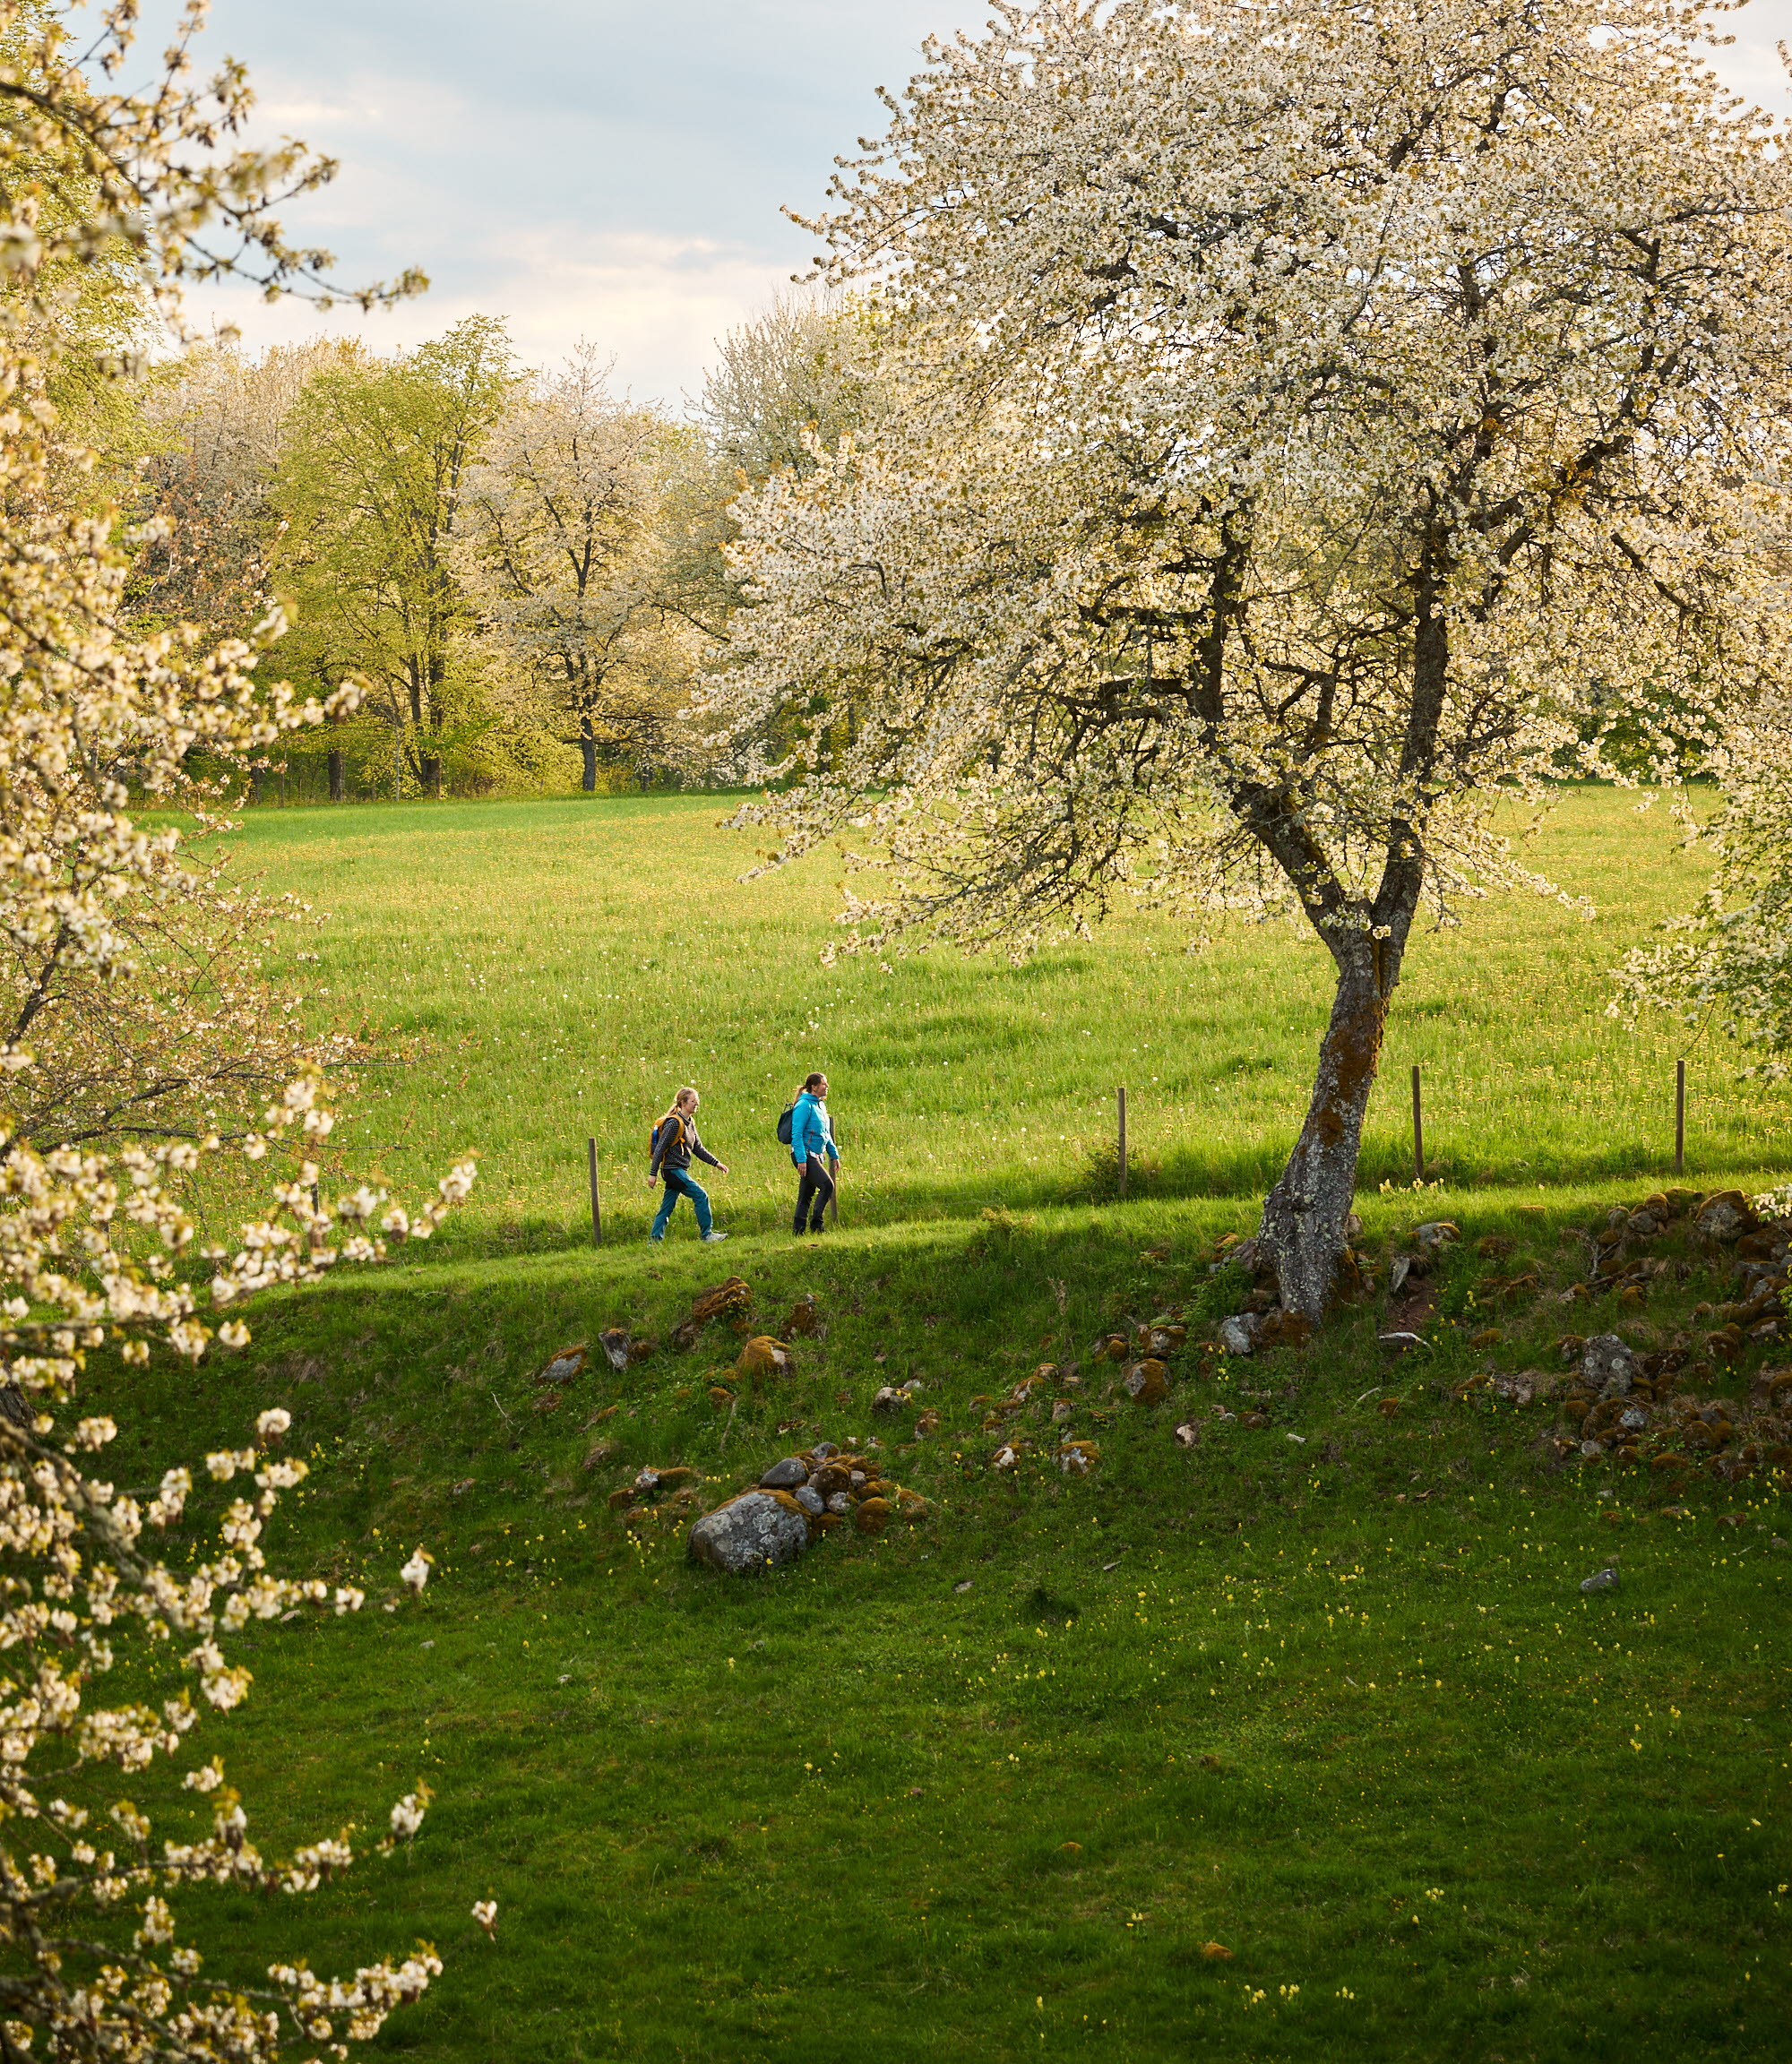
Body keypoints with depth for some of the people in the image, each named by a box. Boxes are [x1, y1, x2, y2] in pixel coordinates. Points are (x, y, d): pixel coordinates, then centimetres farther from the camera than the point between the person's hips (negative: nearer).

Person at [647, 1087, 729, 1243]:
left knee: (667, 1207, 9)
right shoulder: (674, 1123, -15)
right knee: (701, 1196, -10)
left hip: (678, 1171, 9)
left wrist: (716, 1163, 10)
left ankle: (655, 1239, 12)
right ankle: (707, 1234, -5)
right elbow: (660, 1148, -16)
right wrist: (653, 1173, -18)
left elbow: (698, 1148, 18)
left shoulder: (690, 1123, 14)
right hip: (672, 1170, -9)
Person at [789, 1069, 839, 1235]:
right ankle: (816, 1224, -11)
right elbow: (796, 1134, -18)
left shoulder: (820, 1105, 16)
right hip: (804, 1155, -9)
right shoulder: (804, 1105, -13)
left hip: (815, 1156, 9)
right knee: (827, 1185, -16)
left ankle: (798, 1230, 10)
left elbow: (826, 1134, 24)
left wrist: (834, 1155, 20)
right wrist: (801, 1159, -23)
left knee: (806, 1194, 8)